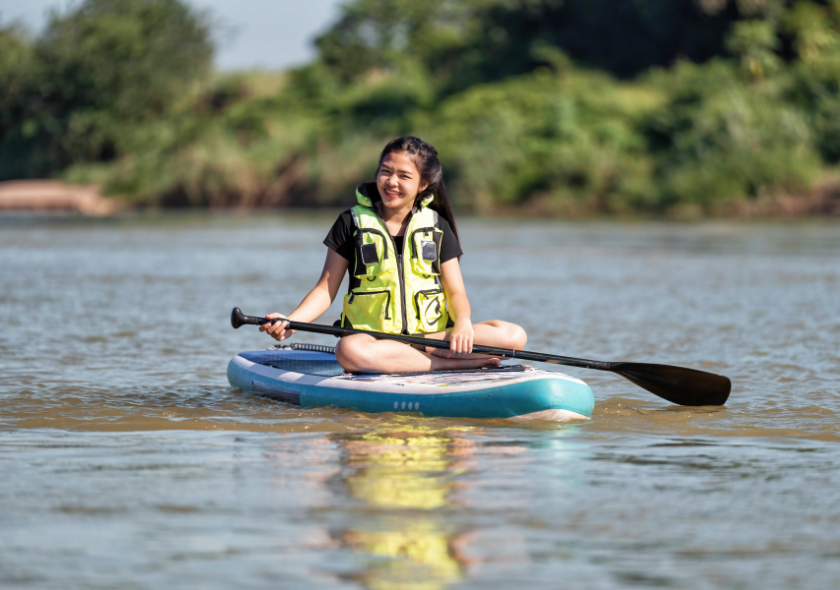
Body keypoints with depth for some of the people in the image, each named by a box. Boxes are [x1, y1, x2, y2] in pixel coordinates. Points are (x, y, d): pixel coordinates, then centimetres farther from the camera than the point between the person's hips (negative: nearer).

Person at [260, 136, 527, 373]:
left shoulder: (437, 228, 10)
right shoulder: (352, 223, 5)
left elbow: (455, 291, 6)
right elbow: (326, 288, 4)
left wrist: (463, 322, -17)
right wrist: (291, 322, -14)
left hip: (431, 332, 2)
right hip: (371, 334, -2)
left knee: (514, 335, -20)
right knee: (349, 350, -41)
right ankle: (457, 363, -33)